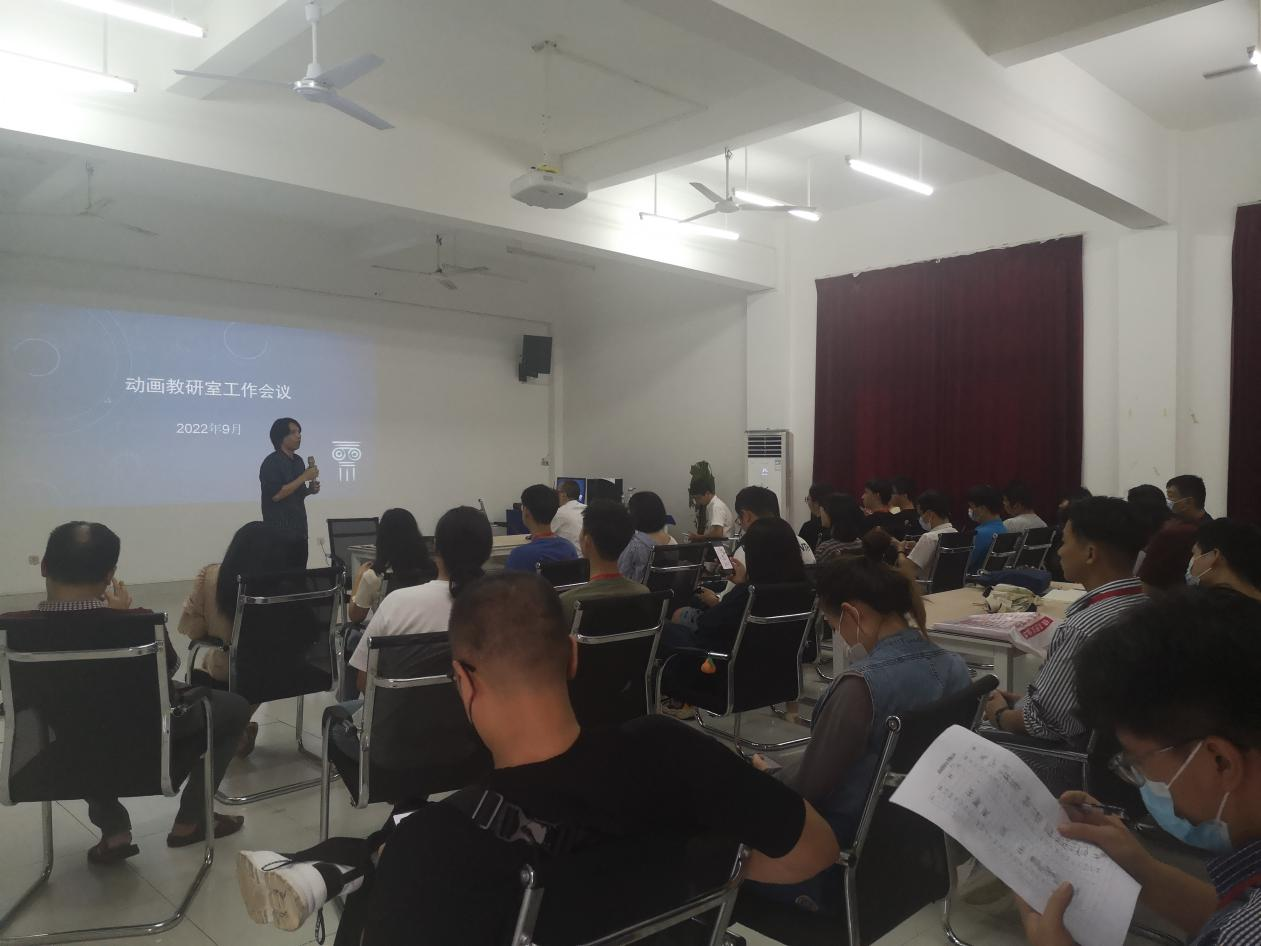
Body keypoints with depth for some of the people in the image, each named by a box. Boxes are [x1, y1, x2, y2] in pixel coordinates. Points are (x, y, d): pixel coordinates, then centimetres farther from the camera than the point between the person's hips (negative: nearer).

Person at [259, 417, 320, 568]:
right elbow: (276, 495, -18)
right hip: (280, 533, -7)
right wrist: (304, 477, -15)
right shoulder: (271, 462, -10)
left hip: (299, 530, 7)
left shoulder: (298, 461, 13)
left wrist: (310, 490, 3)